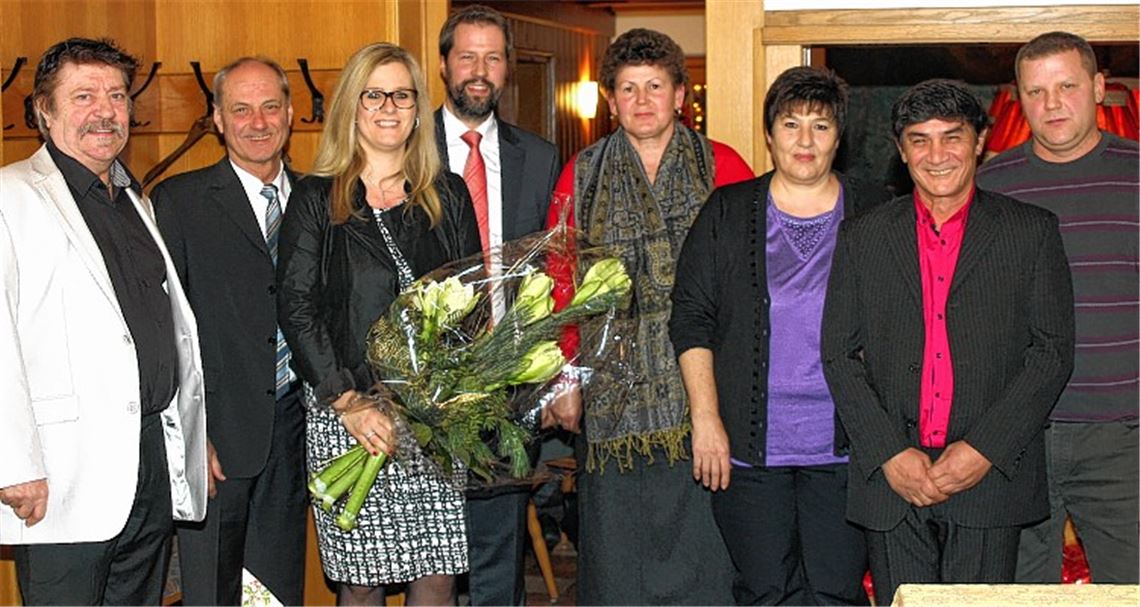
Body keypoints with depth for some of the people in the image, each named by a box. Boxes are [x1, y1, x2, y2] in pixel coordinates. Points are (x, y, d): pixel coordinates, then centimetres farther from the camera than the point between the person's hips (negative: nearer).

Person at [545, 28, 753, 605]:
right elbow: (561, 283, 8)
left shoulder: (723, 168, 5)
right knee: (617, 549, 5)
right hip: (614, 386, 1)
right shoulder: (582, 177, 9)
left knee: (702, 546, 2)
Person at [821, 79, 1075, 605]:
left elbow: (1053, 351, 1)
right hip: (891, 480, 1)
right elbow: (839, 355, 6)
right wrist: (890, 455, -6)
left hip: (992, 478, -1)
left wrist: (984, 449, -9)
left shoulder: (1032, 232, 6)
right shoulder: (862, 237, 9)